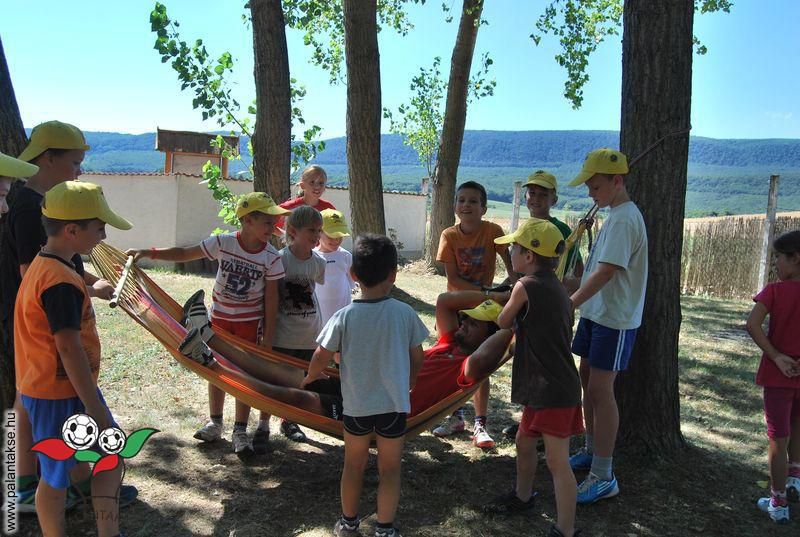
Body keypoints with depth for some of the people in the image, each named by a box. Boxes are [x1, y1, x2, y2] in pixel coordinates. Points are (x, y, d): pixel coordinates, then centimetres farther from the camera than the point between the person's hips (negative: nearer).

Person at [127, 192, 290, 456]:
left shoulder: (271, 258, -15)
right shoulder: (223, 243, -14)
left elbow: (271, 298, -9)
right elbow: (184, 253, -7)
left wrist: (269, 334, -8)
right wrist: (148, 252, -15)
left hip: (250, 320, -2)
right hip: (220, 315, 2)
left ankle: (240, 431, 14)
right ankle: (215, 424, 30)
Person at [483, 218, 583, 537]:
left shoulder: (525, 286, -15)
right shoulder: (556, 287, 10)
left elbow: (503, 323, 2)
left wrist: (505, 310, 20)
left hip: (554, 390, -10)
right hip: (544, 387, 10)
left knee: (557, 462, -1)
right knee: (524, 443, 24)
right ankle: (523, 497, 44)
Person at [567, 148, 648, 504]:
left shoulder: (624, 219, -18)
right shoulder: (615, 217, 14)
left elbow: (605, 272, -26)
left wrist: (568, 305, -27)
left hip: (614, 319, -10)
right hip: (596, 313, 10)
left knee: (601, 389, -8)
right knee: (587, 382, 16)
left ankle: (603, 477, 0)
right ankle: (591, 451, 32)